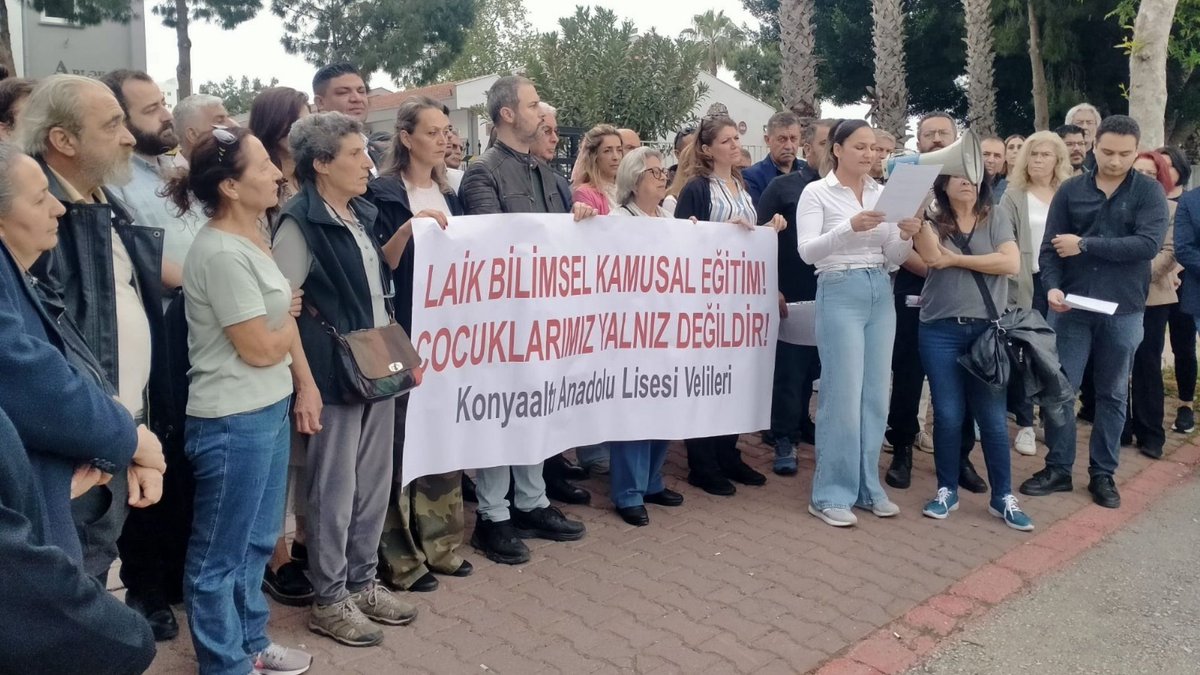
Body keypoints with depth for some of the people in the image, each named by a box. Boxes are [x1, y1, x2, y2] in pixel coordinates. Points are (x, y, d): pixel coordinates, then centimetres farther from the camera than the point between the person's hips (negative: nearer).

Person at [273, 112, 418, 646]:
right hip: (334, 376, -7)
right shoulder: (299, 222, -12)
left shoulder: (363, 214, 10)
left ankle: (361, 582, 30)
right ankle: (329, 601, 19)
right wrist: (304, 381, -16)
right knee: (334, 491, 4)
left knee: (374, 484, 15)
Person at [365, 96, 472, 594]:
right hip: (405, 332, -6)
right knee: (403, 440, -4)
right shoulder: (383, 193, -5)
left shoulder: (449, 196, 15)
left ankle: (439, 543, 21)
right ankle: (399, 558, 6)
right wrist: (408, 227, -25)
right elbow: (378, 265, -12)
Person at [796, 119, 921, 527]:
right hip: (840, 293, -6)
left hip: (880, 294, 6)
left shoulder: (882, 194, 12)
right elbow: (807, 251, -14)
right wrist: (850, 227, -27)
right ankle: (831, 494, 4)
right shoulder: (816, 192, -2)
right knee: (843, 396, -6)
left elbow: (893, 259, 11)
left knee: (875, 395, 9)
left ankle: (867, 487, 20)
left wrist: (906, 236, -10)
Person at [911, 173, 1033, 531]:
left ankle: (1002, 497, 15)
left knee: (993, 415, 4)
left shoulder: (996, 223, 7)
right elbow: (932, 258, -16)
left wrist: (956, 259, -10)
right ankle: (947, 490, 18)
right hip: (941, 331, 0)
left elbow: (1011, 263, -10)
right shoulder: (932, 224, 6)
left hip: (988, 329, 0)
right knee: (948, 414, 3)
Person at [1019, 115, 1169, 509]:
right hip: (1071, 307, 1)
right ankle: (1058, 468, 17)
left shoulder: (1149, 192, 0)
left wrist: (1085, 245, -14)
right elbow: (1050, 247, -1)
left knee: (1113, 395, 10)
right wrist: (1052, 287, -19)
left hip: (1123, 311, 0)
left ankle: (1103, 474, 22)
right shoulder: (1071, 190, 3)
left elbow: (1148, 244, -16)